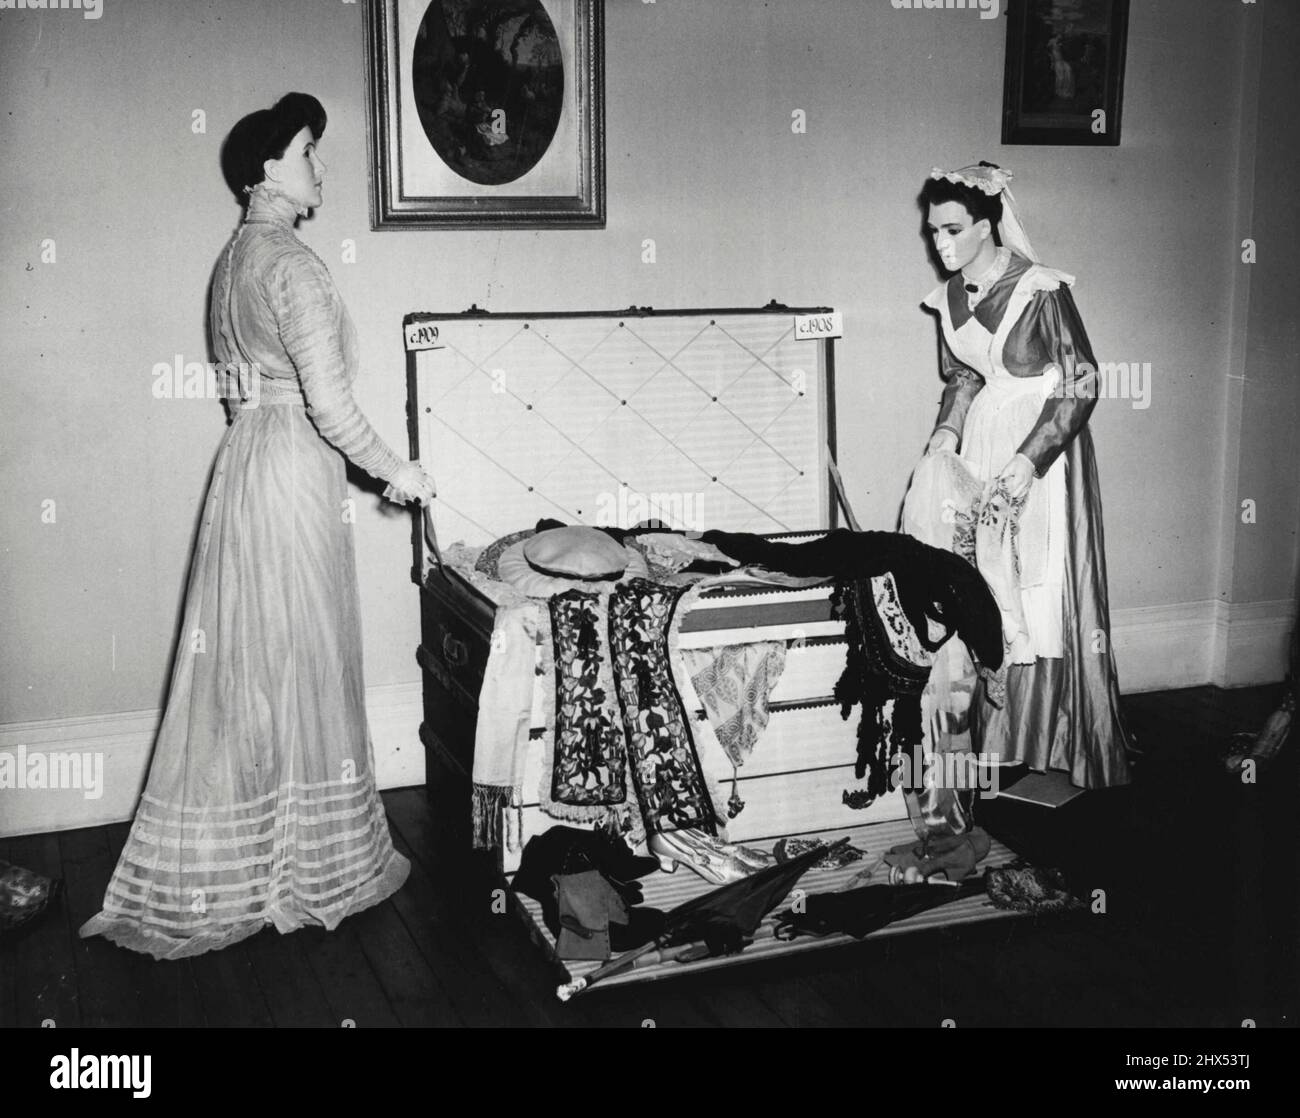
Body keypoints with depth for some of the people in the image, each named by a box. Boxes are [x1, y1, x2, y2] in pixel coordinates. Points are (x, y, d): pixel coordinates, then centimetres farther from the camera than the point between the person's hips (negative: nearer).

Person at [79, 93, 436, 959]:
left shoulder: (235, 256, 14)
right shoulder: (291, 263, -15)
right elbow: (329, 402, -20)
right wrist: (395, 470, -6)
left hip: (246, 460, 9)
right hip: (294, 470, -9)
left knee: (245, 670, 14)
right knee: (300, 669, 2)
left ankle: (209, 883, 25)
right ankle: (311, 867, 17)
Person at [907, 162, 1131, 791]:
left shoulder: (1041, 290, -17)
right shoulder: (950, 298, 3)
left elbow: (1081, 386, -16)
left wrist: (1028, 461, -23)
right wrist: (948, 431, -2)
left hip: (1045, 438, -6)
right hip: (985, 440, 6)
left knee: (1040, 590, -3)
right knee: (984, 585, 7)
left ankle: (1052, 745, 10)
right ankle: (994, 737, 18)